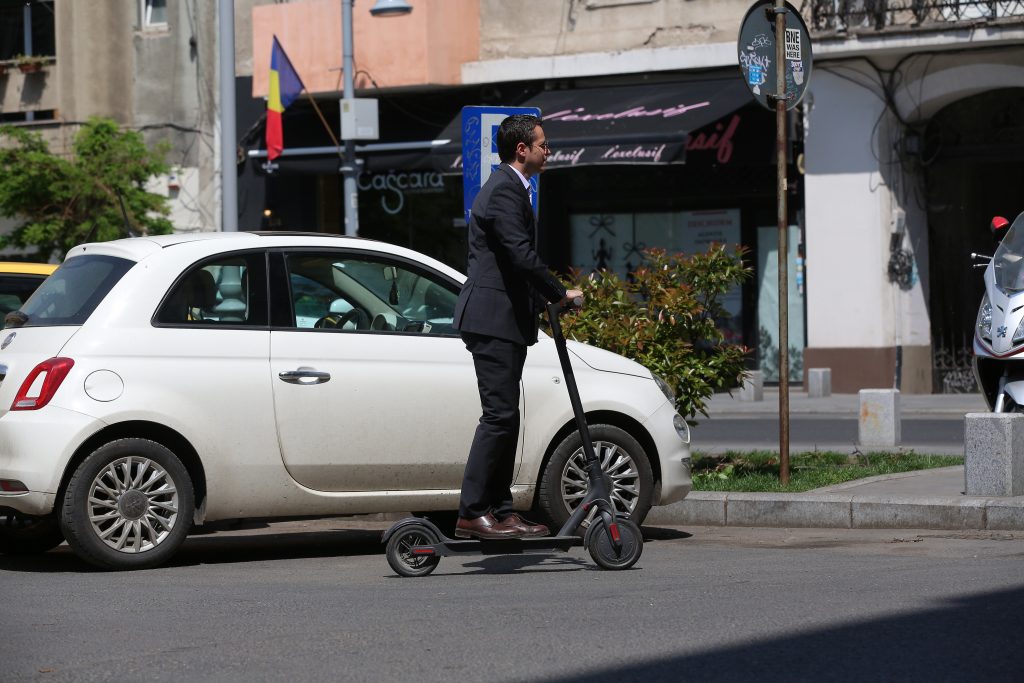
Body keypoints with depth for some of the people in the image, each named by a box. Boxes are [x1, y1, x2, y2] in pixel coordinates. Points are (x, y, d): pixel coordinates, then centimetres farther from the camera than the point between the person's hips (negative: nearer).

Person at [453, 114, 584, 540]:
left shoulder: (509, 188, 21)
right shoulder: (504, 190, -13)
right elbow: (522, 257, -21)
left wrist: (547, 298, 16)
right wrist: (561, 293, -10)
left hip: (505, 321, 11)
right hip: (494, 318, -11)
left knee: (505, 418, 11)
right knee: (499, 415, -13)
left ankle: (500, 512, 14)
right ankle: (472, 514, -13)